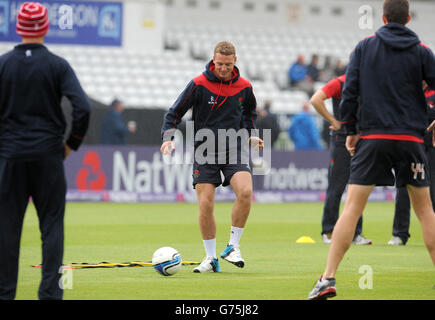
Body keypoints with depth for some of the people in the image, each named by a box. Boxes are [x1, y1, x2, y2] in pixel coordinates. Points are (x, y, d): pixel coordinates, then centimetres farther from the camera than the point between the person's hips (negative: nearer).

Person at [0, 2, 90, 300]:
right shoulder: (57, 65, -3)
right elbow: (83, 107, -12)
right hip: (48, 153, -1)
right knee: (52, 225, 4)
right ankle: (50, 291, -3)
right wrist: (72, 143, 1)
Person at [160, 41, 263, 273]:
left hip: (233, 151, 1)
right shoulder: (199, 85, -7)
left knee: (245, 191, -23)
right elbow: (175, 113, -3)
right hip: (205, 153, -1)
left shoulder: (243, 87, 2)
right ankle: (211, 258, 9)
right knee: (205, 205, -7)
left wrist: (250, 135, 9)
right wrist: (168, 138, -17)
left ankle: (233, 247, -7)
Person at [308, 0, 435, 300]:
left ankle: (328, 279, -12)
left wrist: (350, 130, 10)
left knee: (352, 208, -3)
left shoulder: (365, 46, 4)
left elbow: (349, 91, 1)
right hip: (410, 138, 0)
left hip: (373, 139, 0)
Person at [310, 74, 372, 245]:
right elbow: (315, 100, -17)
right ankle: (328, 233, 4)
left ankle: (355, 233, 11)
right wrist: (333, 121, -16)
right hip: (341, 139, -6)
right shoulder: (340, 83, -7)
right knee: (336, 188, -3)